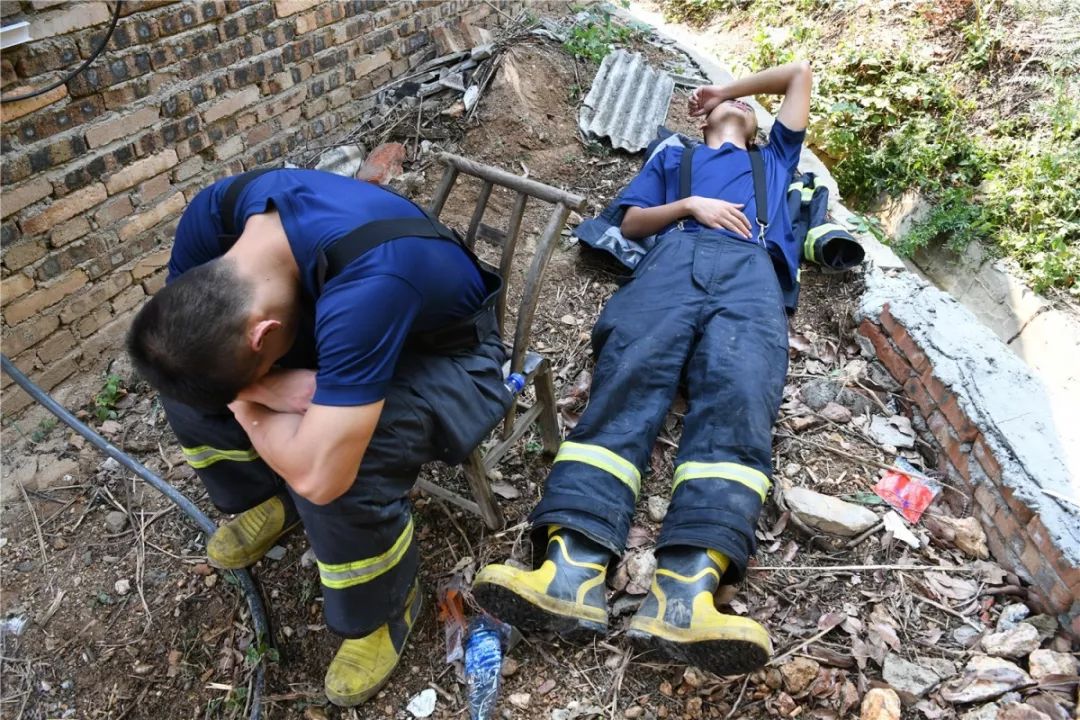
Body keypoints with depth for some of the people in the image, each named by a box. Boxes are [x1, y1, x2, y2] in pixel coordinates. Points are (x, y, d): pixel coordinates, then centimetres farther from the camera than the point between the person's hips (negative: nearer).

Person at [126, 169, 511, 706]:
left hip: (446, 353, -6)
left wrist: (247, 401, -23)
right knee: (190, 377, -5)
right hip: (339, 326, 7)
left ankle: (380, 612, 1)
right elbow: (184, 338, -5)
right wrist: (262, 386, -25)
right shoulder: (214, 213, -21)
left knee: (334, 476, -31)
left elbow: (319, 474, -44)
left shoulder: (367, 283, -44)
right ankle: (271, 499, 22)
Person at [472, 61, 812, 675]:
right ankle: (572, 570, -50)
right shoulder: (674, 157, 40)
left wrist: (728, 87, 49)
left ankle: (686, 590, -53)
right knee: (627, 377, -31)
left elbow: (800, 72, 46)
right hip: (675, 258, 0)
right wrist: (691, 205, 9)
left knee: (737, 398, -32)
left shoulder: (774, 159, 43)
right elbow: (632, 222, 25)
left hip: (750, 270, 0)